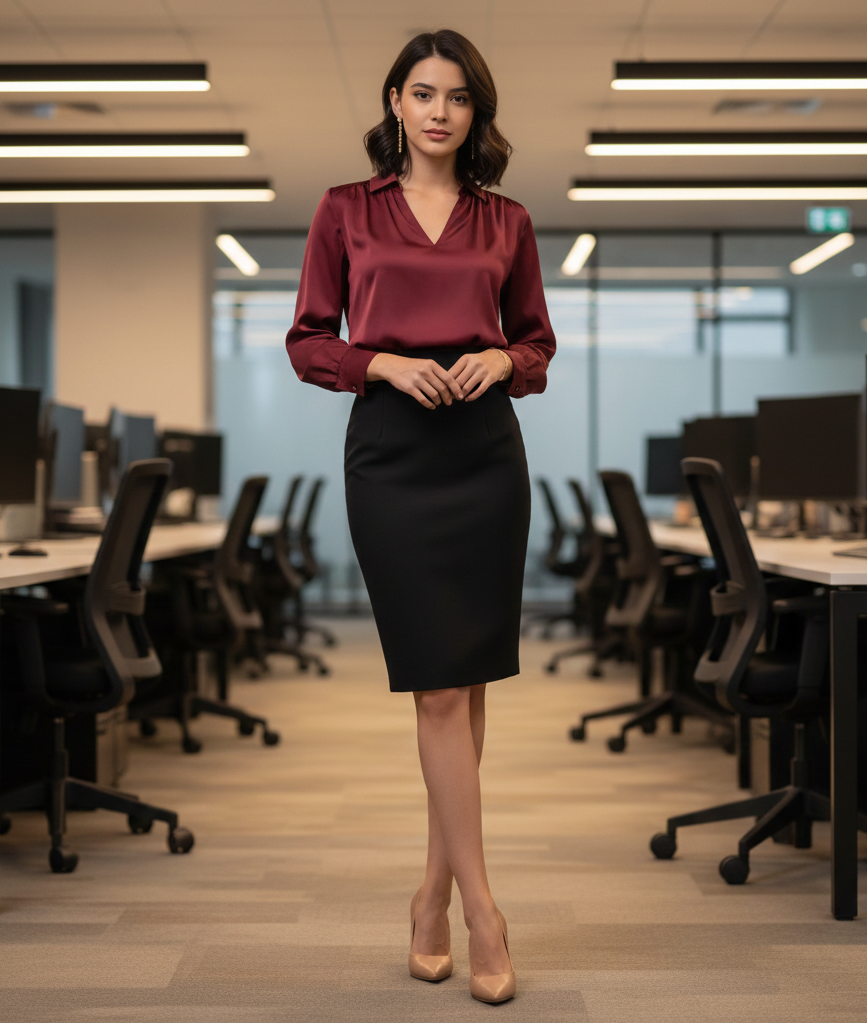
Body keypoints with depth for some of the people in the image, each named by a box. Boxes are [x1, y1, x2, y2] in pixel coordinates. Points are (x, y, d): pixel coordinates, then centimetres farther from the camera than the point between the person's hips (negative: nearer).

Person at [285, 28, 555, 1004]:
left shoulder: (506, 222, 10)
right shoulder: (346, 211, 6)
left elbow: (536, 342, 16)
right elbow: (307, 341, 6)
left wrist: (501, 359, -6)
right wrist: (387, 362, -11)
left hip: (487, 451, 3)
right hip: (390, 451, -2)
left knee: (467, 679, 5)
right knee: (438, 685, -5)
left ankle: (435, 889, 19)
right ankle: (481, 909, 0)